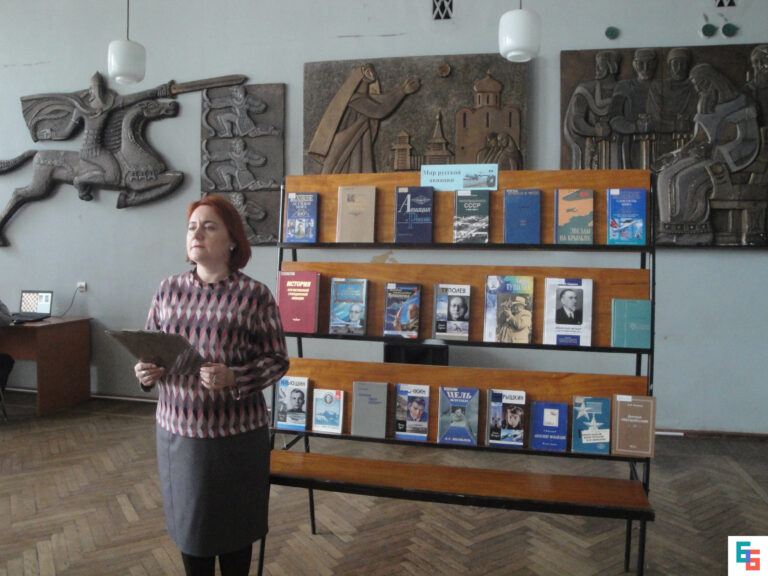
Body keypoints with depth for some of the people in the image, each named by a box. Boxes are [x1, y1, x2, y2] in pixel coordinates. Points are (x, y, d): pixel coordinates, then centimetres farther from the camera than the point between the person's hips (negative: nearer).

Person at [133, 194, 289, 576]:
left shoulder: (254, 295, -9)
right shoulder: (169, 290, 4)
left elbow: (277, 359, -8)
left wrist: (233, 379, -24)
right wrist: (147, 372, -9)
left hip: (236, 434, -3)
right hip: (177, 430, 3)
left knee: (233, 526, 13)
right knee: (187, 521, 17)